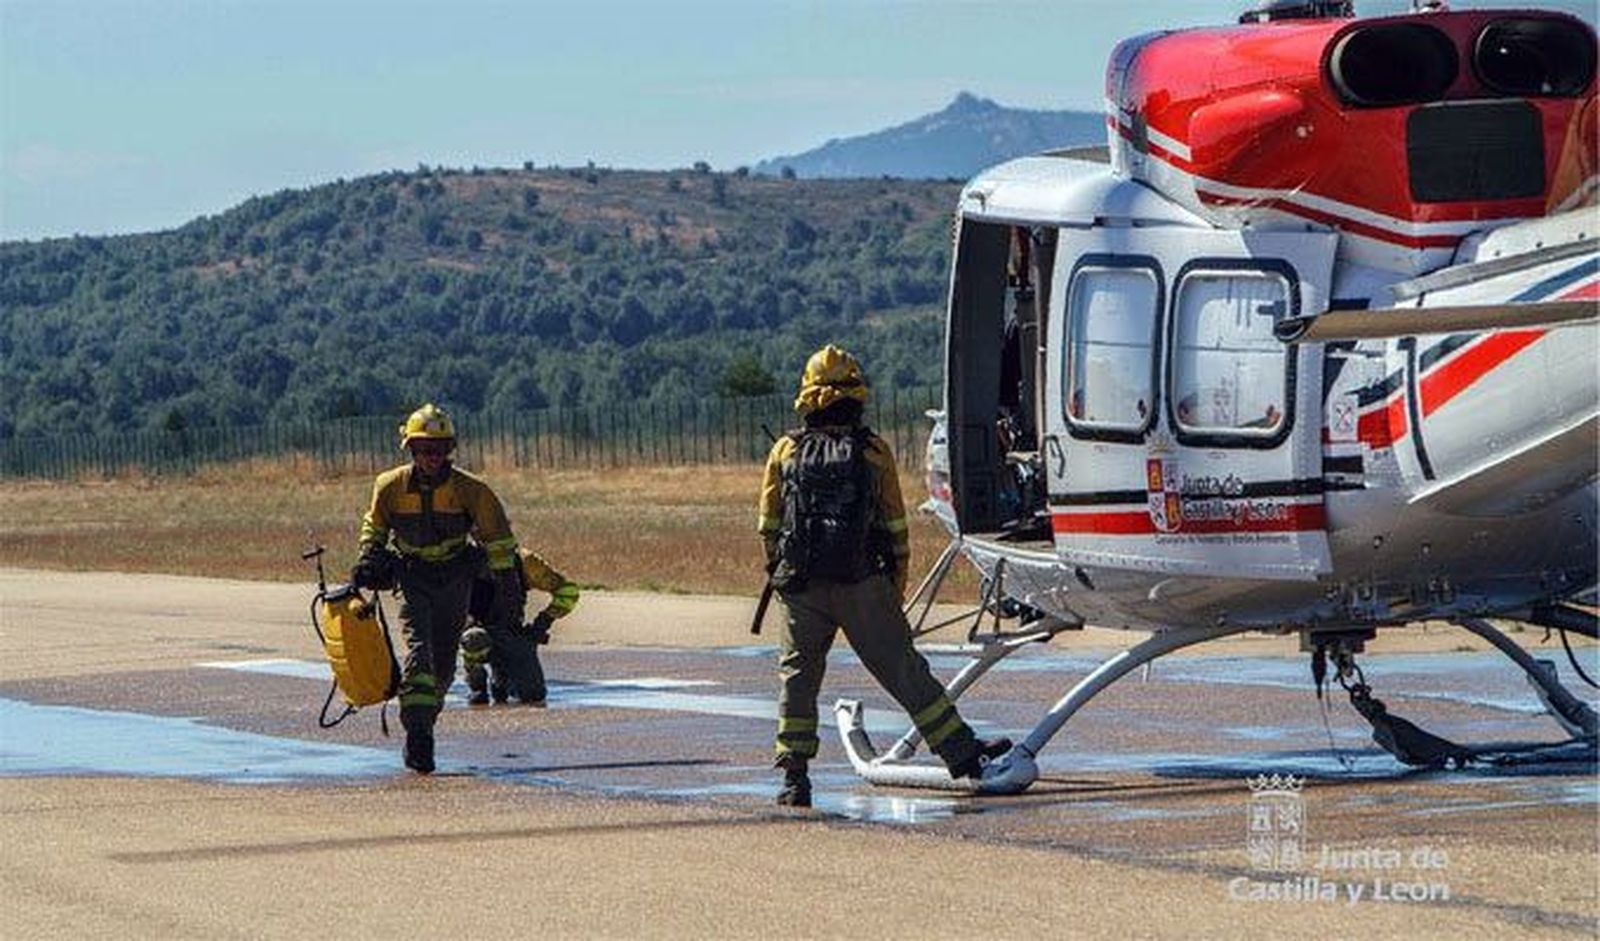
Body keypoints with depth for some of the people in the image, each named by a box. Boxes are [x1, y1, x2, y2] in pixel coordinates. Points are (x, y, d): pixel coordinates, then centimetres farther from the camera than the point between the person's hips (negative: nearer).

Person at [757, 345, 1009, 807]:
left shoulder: (785, 452, 5)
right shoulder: (873, 452, 0)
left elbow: (769, 527, 10)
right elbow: (895, 527, 3)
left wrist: (782, 575, 22)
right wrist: (896, 587, 13)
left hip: (803, 590, 1)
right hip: (863, 586, -1)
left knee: (797, 674, 12)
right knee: (904, 671, 4)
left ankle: (794, 776, 5)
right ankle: (963, 755, 6)